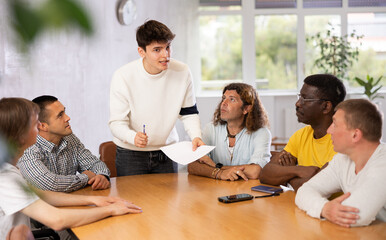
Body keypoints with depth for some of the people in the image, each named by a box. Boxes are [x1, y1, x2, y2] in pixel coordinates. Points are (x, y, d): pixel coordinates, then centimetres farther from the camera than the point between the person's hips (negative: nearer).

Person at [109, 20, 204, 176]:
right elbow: (116, 122, -15)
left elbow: (189, 113, 3)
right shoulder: (123, 77, -18)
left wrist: (196, 136, -16)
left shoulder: (182, 72, -9)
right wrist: (133, 137, -36)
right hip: (131, 153, -2)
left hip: (166, 151, 3)